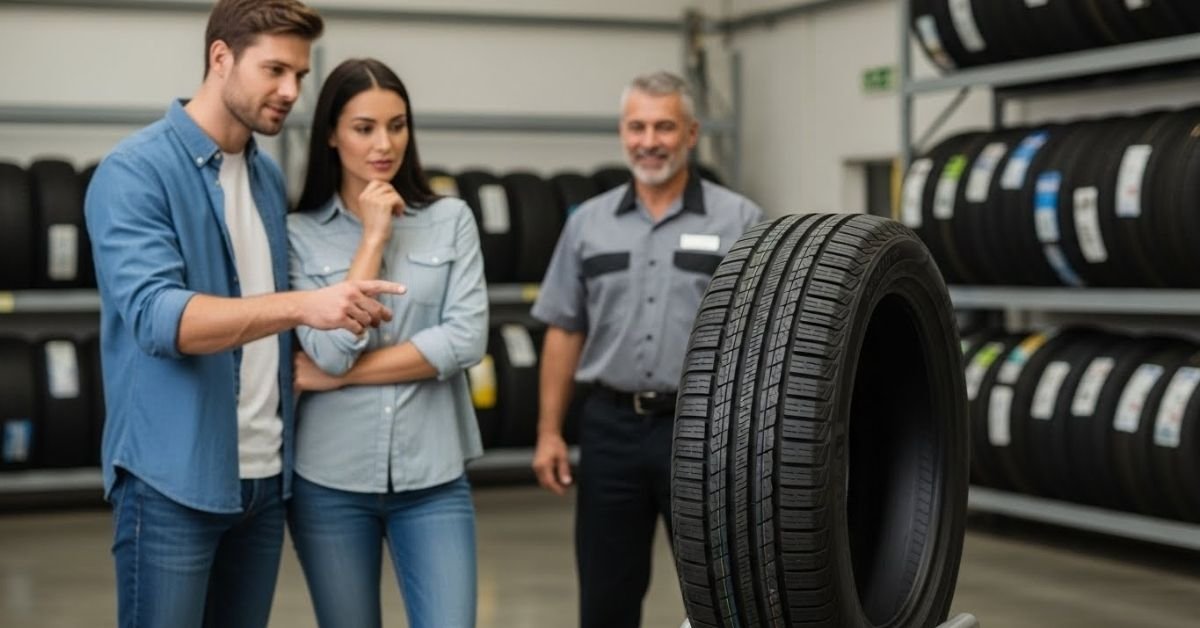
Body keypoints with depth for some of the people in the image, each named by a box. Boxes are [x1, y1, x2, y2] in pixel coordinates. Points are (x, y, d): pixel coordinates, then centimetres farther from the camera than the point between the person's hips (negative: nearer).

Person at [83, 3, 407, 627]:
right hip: (175, 478, -7)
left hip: (265, 474, 7)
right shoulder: (135, 171, -11)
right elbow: (157, 315, -24)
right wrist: (300, 306, -34)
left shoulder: (270, 176, 11)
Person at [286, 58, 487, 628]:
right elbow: (333, 349, -13)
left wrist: (341, 376, -10)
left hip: (433, 478, 0)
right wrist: (373, 235, -10)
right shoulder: (299, 233, -1)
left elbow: (466, 341, -8)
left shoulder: (451, 221, 3)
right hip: (331, 481, 0)